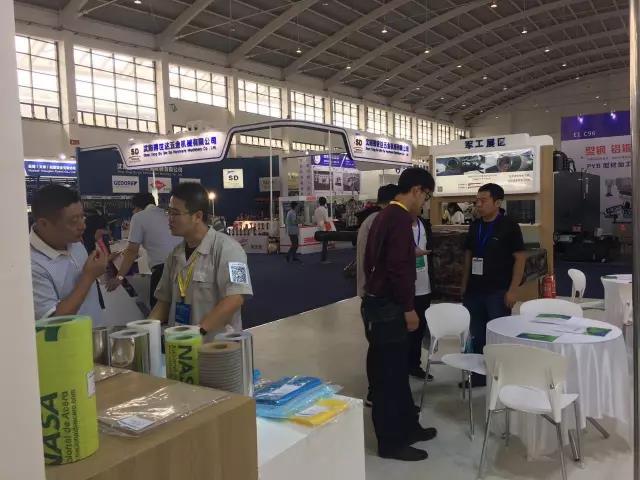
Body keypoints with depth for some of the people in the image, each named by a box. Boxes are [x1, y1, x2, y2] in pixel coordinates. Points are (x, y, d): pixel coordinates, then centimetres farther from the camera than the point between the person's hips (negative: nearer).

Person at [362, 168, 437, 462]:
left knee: (395, 370, 19)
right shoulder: (401, 218, -18)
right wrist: (409, 308, -17)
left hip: (379, 302, 10)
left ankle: (408, 427, 32)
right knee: (389, 374, 1)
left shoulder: (386, 215, 14)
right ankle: (391, 442, 13)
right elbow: (398, 268, -24)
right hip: (388, 307, -10)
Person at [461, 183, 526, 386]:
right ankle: (478, 374, 23)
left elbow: (519, 258, -9)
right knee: (477, 336, 11)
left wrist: (512, 290, -14)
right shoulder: (475, 226, 8)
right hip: (474, 290, 5)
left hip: (498, 292, -5)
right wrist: (464, 285, 10)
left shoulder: (509, 226, -8)